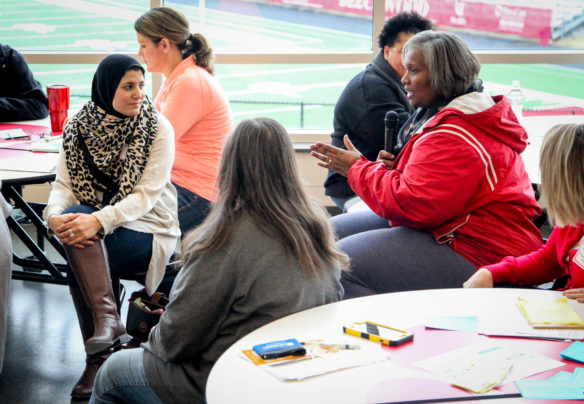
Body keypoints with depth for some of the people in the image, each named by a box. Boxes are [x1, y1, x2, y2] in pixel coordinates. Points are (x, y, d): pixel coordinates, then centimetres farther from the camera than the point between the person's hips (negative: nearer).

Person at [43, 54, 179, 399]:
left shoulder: (158, 128, -7)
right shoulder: (78, 128, 3)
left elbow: (146, 194, -15)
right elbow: (64, 183, -1)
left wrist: (99, 221, -32)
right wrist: (55, 216, -25)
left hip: (147, 227, -3)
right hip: (92, 221, 4)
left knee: (79, 270, -28)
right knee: (74, 214, -31)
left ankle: (99, 361, -15)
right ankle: (108, 319, -33)